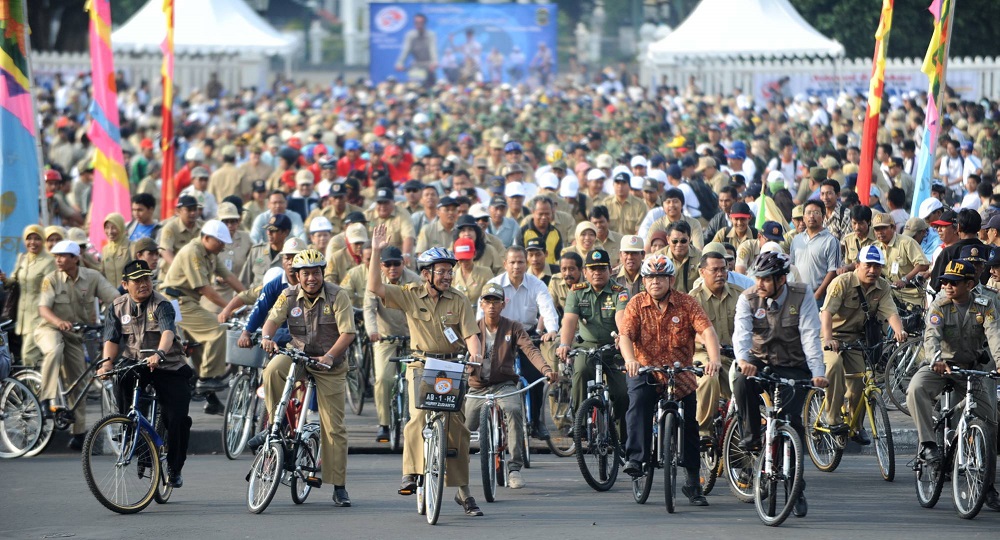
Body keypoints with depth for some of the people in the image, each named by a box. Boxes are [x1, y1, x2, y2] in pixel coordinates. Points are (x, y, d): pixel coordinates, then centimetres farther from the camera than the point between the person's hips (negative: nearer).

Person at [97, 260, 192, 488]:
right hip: (134, 364, 2)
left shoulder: (162, 305, -10)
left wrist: (159, 354, -49)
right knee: (121, 381, -33)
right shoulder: (117, 307, 3)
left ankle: (174, 469, 8)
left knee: (177, 418, -14)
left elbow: (168, 332, -28)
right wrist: (107, 362, -27)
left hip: (168, 366, -2)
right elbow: (111, 339, -6)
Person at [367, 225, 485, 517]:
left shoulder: (458, 300, 4)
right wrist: (376, 252, -15)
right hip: (421, 366, -1)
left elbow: (470, 333, -1)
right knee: (419, 416, -25)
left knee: (457, 427, 1)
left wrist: (475, 351, -24)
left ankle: (463, 491, 9)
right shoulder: (410, 295, 2)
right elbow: (375, 287, -7)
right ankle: (411, 473, -15)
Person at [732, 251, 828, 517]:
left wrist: (818, 373, -30)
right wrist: (742, 359, -44)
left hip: (794, 367, -1)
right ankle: (752, 435, -10)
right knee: (742, 383, -33)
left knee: (792, 419, -16)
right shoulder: (748, 299, -7)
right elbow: (741, 331, -23)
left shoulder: (802, 296, -10)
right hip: (760, 362, 1)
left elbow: (810, 336, -18)